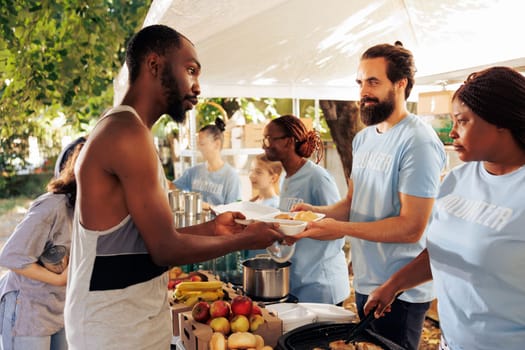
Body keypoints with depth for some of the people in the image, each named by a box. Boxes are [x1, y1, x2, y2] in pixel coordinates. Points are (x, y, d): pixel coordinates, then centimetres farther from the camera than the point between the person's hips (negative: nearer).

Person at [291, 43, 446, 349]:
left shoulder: (418, 140, -18)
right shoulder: (363, 138, 8)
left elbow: (411, 227, -21)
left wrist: (341, 228, -24)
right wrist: (317, 211, -7)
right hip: (365, 282, 8)